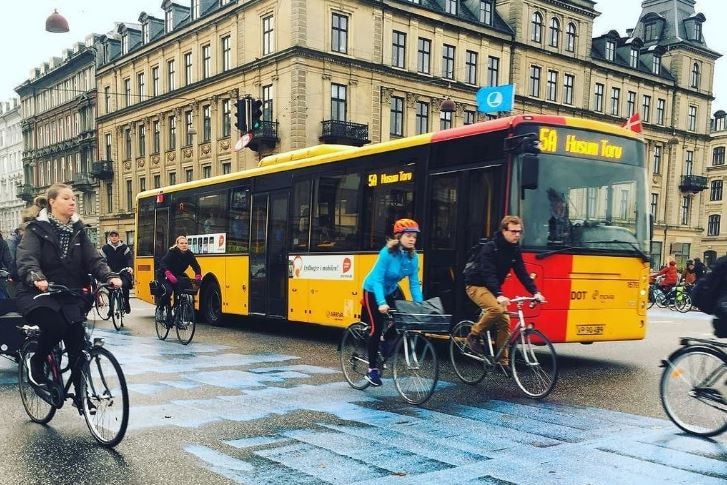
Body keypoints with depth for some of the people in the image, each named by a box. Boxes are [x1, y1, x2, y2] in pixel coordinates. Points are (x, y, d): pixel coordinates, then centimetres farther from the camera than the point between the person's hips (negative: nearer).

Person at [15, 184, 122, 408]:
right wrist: (36, 279, -40)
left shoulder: (78, 230, 9)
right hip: (39, 294, -4)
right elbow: (27, 259, -19)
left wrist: (110, 276, -21)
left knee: (77, 339, -8)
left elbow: (93, 258, -1)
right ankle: (36, 362, 0)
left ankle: (81, 392, 7)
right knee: (55, 326, -31)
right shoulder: (37, 229, -4)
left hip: (70, 295, 4)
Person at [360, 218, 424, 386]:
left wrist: (420, 304, -20)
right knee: (377, 328, -10)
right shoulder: (387, 253, -30)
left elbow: (414, 283, -10)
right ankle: (372, 369, 4)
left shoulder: (412, 257, -14)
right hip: (373, 291, -6)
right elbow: (377, 280, -33)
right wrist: (381, 303, -44)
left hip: (392, 290, 6)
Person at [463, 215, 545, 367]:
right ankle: (473, 336, -11)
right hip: (476, 286, -7)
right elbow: (488, 274, -31)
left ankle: (502, 361, 4)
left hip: (493, 287, 7)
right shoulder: (490, 248, -22)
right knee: (496, 309, -31)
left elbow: (522, 273, -2)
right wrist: (499, 295, -43)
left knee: (504, 322, -3)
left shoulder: (514, 249, 0)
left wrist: (535, 292, -15)